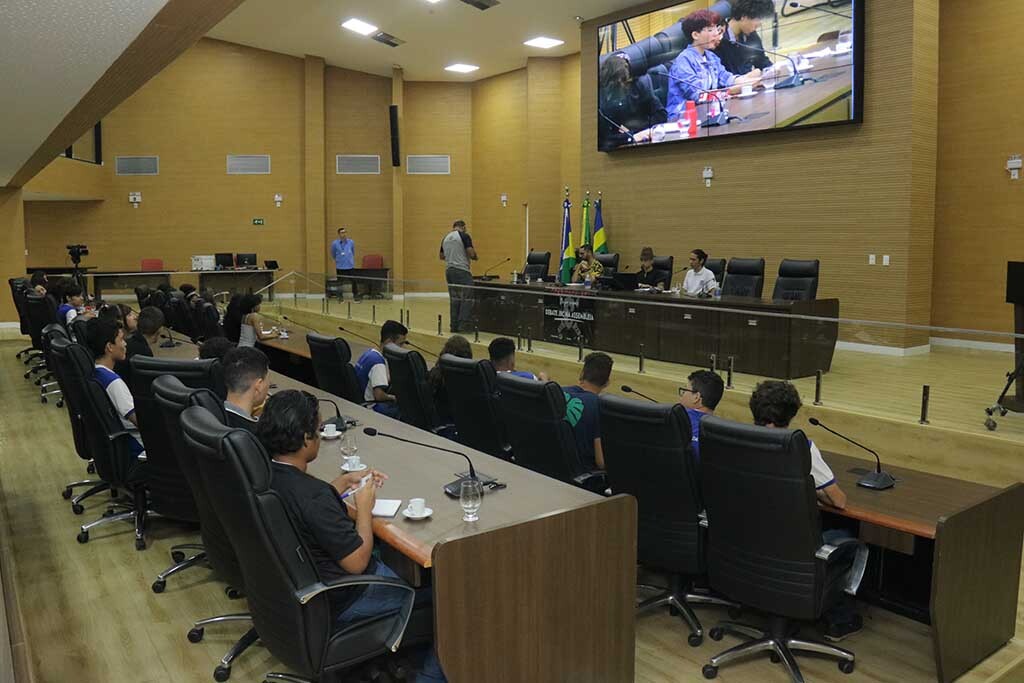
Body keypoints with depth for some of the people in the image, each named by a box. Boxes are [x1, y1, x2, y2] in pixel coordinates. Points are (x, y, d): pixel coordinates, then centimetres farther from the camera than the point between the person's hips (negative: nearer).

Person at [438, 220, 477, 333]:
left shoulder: (445, 238, 14)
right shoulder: (464, 236, -7)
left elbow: (441, 256, 21)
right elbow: (471, 253, -13)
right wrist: (475, 256, 8)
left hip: (449, 271, 7)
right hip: (462, 271, -7)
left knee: (454, 299, 12)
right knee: (467, 299, -3)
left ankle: (454, 326, 12)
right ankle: (463, 325, -8)